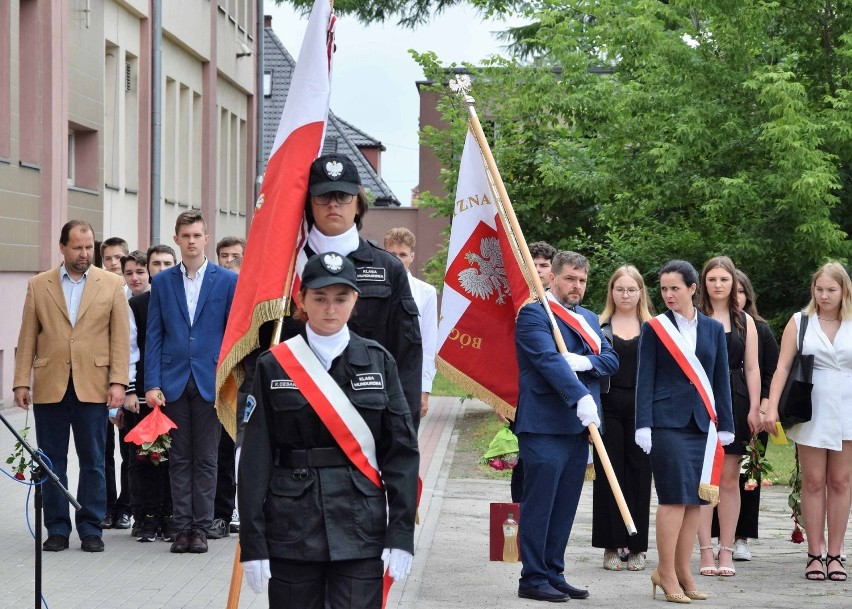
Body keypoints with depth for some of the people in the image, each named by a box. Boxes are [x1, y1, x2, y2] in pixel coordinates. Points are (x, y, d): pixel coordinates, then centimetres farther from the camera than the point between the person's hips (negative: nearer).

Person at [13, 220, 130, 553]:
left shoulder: (112, 284, 5)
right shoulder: (38, 285, 8)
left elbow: (120, 337, 2)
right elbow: (27, 338, 6)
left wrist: (118, 382, -7)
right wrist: (21, 382, 0)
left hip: (92, 387, -1)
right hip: (49, 387, 1)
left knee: (93, 462, 3)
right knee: (52, 461, 5)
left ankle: (91, 529, 10)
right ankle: (57, 529, 12)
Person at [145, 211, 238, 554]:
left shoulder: (227, 281, 2)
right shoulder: (162, 282, 7)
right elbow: (154, 336, 6)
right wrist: (152, 383, -3)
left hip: (210, 381, -1)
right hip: (174, 381, 2)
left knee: (206, 459, 3)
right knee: (180, 458, 5)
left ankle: (201, 528, 8)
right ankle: (183, 527, 10)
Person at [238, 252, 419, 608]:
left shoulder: (378, 362, 5)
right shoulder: (274, 366, 2)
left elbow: (402, 452, 3)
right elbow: (255, 458, 0)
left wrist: (401, 534, -5)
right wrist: (252, 542, -5)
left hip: (360, 528, 0)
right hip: (292, 529, 0)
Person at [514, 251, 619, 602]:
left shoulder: (589, 319, 20)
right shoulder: (533, 314, -6)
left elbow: (612, 360, 10)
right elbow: (549, 359, -20)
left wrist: (586, 362, -12)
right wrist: (581, 397, -31)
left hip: (579, 425, 8)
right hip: (544, 426, -8)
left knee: (565, 506, 10)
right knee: (539, 504, -5)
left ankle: (554, 574, 16)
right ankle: (533, 579, -1)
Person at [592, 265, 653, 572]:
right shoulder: (598, 326, 7)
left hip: (642, 408, 0)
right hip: (608, 406, 0)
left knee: (639, 474, 2)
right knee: (608, 474, 0)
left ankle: (637, 547, 10)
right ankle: (611, 546, 6)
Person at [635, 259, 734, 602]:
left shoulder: (713, 329, 11)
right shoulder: (654, 329, 2)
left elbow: (721, 380, 12)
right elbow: (645, 379, 0)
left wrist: (725, 425, 8)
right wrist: (643, 426, -8)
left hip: (702, 424, 4)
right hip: (667, 423, -4)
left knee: (695, 499, 5)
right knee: (674, 497, -8)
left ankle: (682, 572, 13)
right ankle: (666, 573, 1)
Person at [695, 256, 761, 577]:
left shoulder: (745, 321, 12)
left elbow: (752, 369, 10)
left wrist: (754, 408, 1)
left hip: (734, 401, 2)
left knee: (729, 478, 2)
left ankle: (726, 551, 6)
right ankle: (706, 552, 0)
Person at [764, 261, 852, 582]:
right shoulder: (800, 322, 5)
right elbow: (783, 366, 1)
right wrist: (772, 406, -9)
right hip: (811, 413, -1)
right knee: (813, 482, 1)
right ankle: (814, 554, 5)